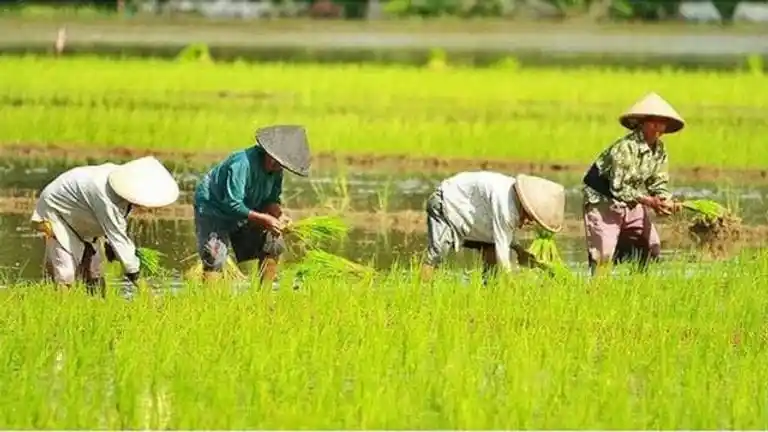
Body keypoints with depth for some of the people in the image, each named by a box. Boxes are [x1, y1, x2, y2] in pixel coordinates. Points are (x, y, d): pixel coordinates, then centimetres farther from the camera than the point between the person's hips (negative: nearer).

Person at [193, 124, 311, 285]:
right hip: (213, 210, -8)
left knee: (274, 242, 1)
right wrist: (264, 219, -36)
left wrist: (279, 215, -21)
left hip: (242, 212, 8)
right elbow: (232, 205, -34)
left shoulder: (276, 170, -8)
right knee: (215, 259, -24)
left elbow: (271, 200, 2)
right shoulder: (243, 164, -33)